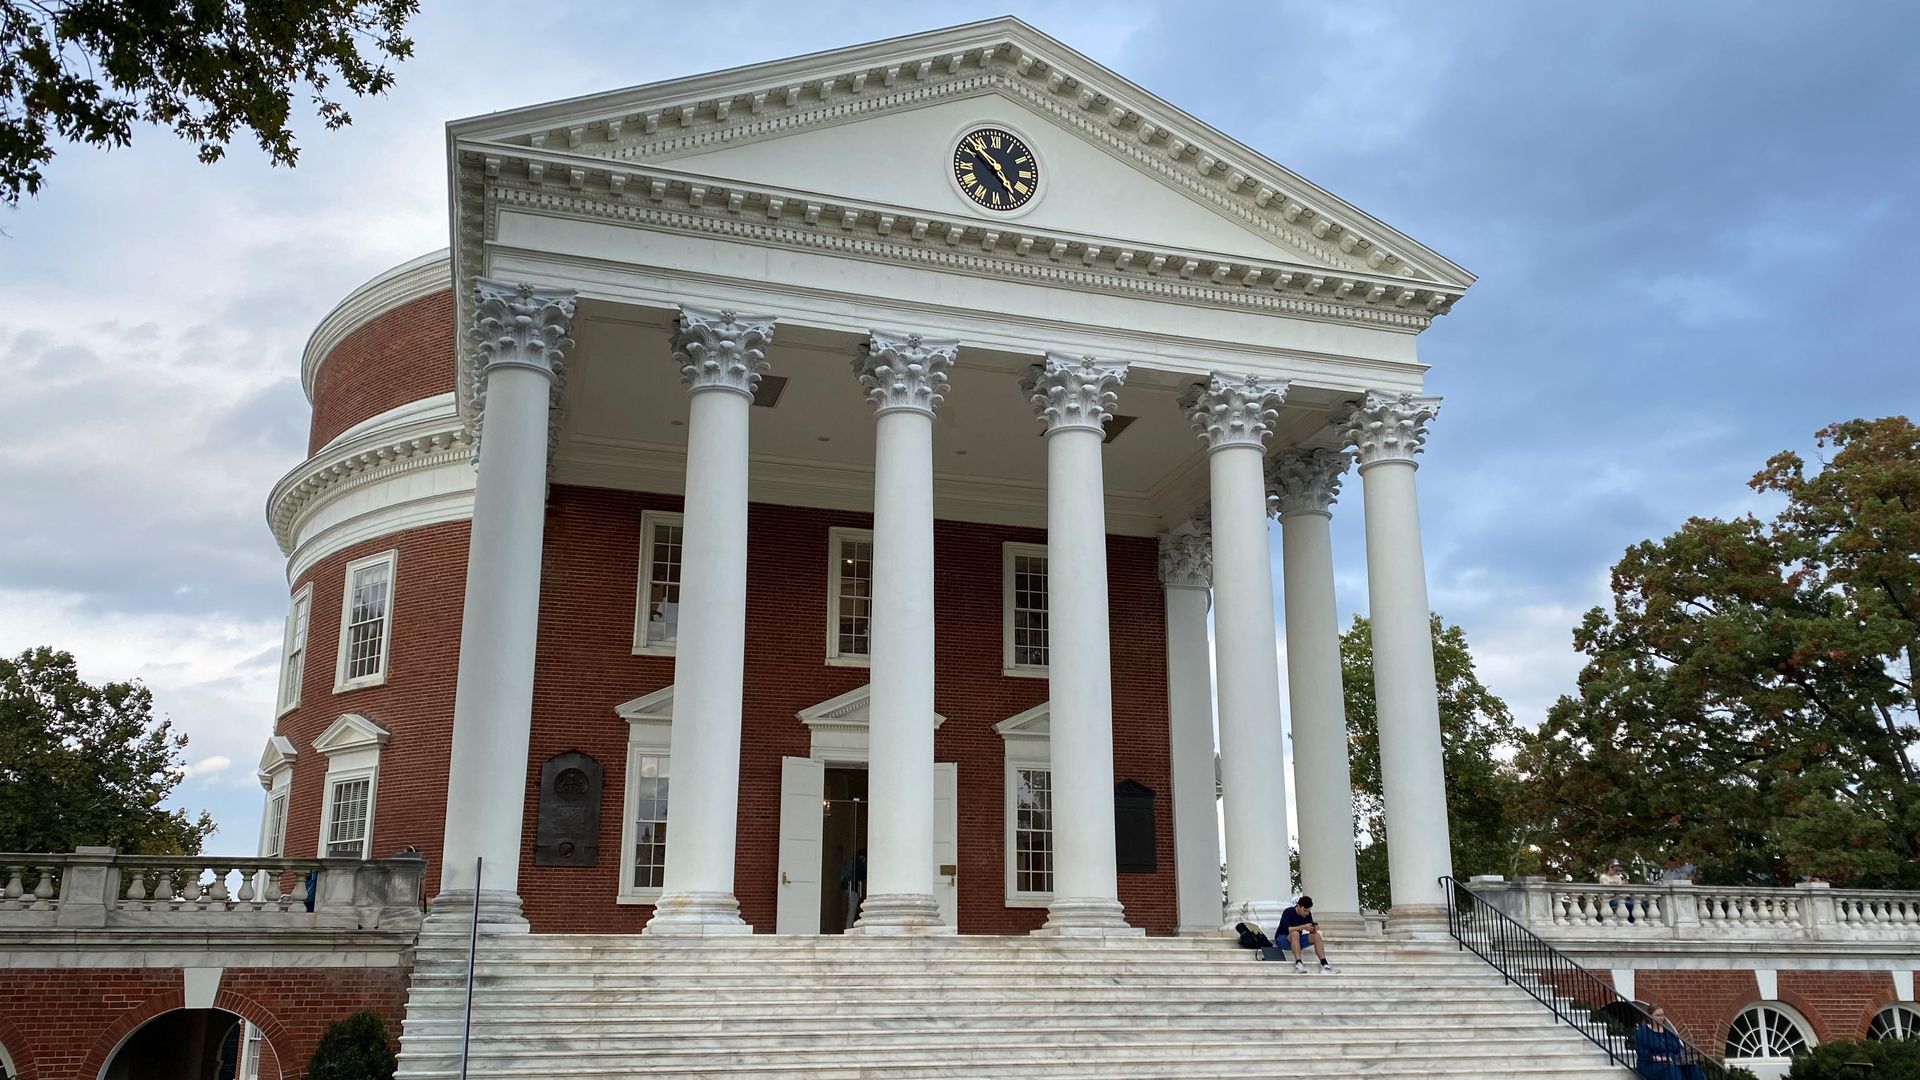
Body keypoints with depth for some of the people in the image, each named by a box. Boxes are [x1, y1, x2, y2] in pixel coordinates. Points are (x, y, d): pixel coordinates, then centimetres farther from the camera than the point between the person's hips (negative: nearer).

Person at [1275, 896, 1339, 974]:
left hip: (1297, 941, 6)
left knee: (1316, 936, -16)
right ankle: (1298, 963, -44)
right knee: (1295, 933, -36)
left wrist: (1314, 929, -27)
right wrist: (1303, 927, -40)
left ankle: (1324, 964, -25)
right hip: (1283, 940, -6)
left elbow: (1312, 932, -4)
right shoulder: (1288, 912, -20)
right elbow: (1286, 929, -33)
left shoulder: (1308, 914, -2)